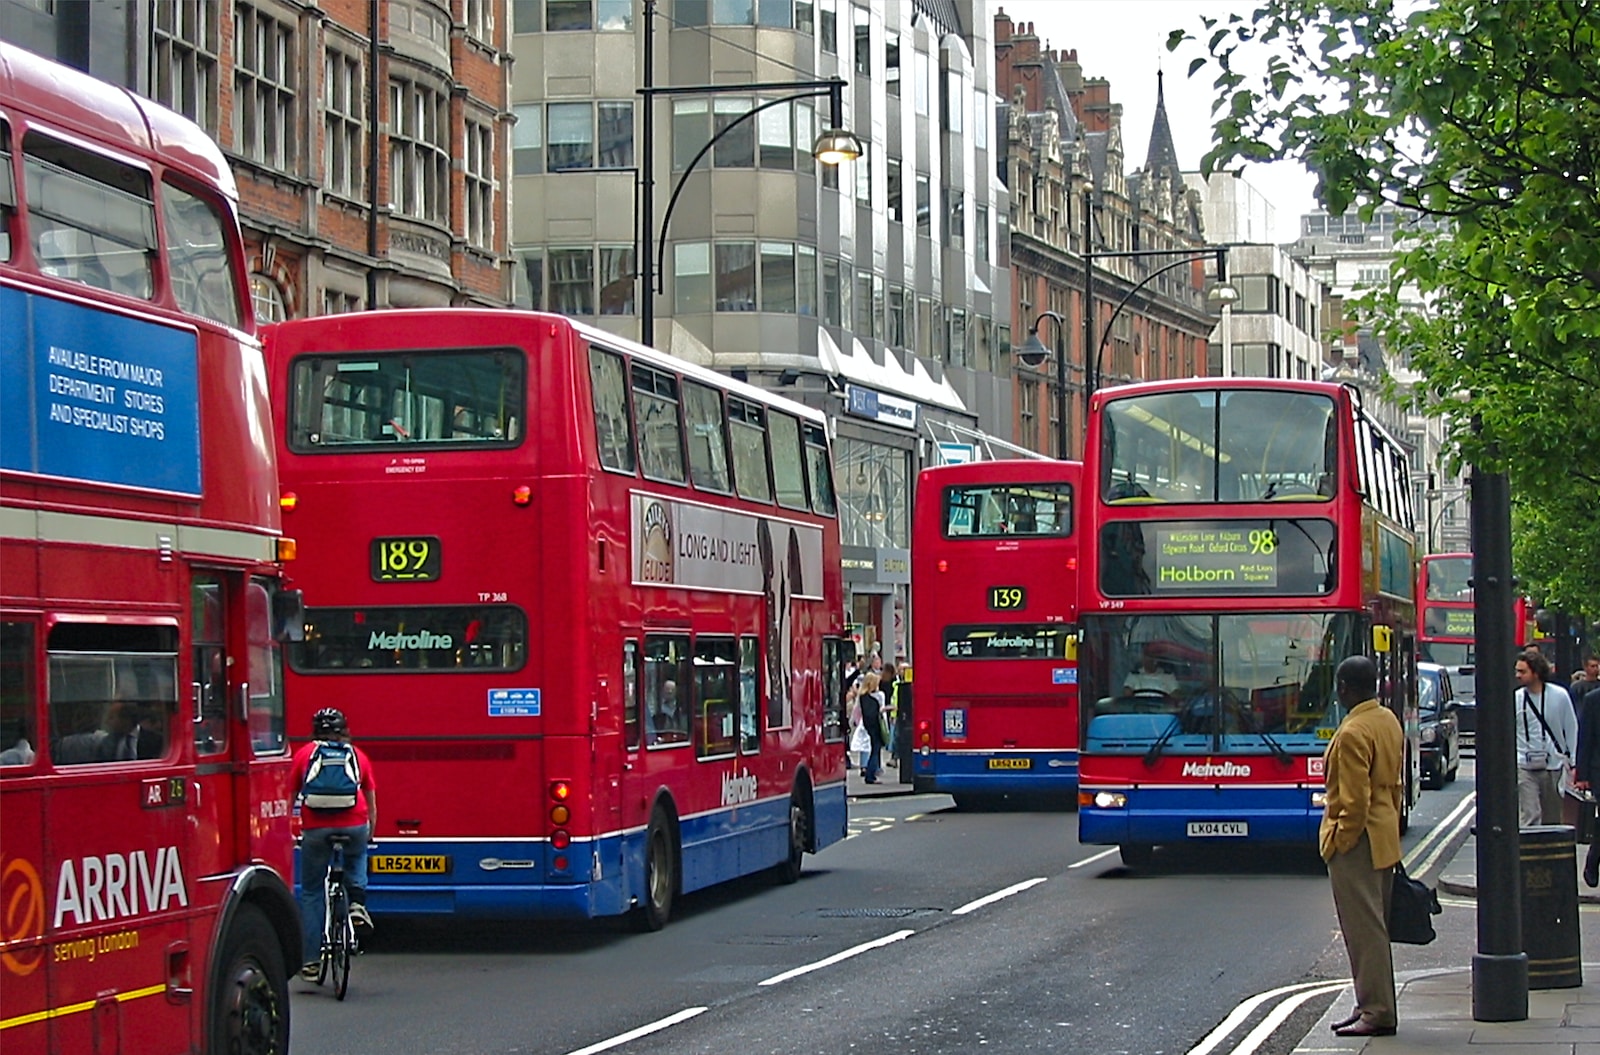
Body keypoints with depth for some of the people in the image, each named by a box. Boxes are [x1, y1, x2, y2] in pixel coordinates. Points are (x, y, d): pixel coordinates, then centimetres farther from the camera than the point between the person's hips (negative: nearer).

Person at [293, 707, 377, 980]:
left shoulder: (304, 754, 15)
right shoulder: (358, 755, 18)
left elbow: (291, 796, 17)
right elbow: (371, 801, 23)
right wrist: (371, 832, 36)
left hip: (316, 828, -1)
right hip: (354, 826, 1)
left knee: (311, 894, 9)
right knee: (356, 858, 35)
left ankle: (311, 961, 7)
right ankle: (357, 903, 10)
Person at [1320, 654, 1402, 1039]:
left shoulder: (1353, 733, -20)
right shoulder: (1390, 721, 9)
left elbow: (1355, 798, -22)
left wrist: (1341, 841, -14)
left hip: (1358, 840, -10)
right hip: (1385, 836, 10)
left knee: (1365, 927, -5)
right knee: (1374, 925, 15)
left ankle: (1377, 1011, -2)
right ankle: (1373, 1005, 21)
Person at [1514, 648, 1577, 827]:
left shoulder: (1559, 696, -3)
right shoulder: (1516, 699, -2)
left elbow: (1572, 730, 5)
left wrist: (1574, 763, 4)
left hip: (1553, 765, 1)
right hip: (1525, 767, -1)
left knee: (1552, 819, 10)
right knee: (1530, 818, -10)